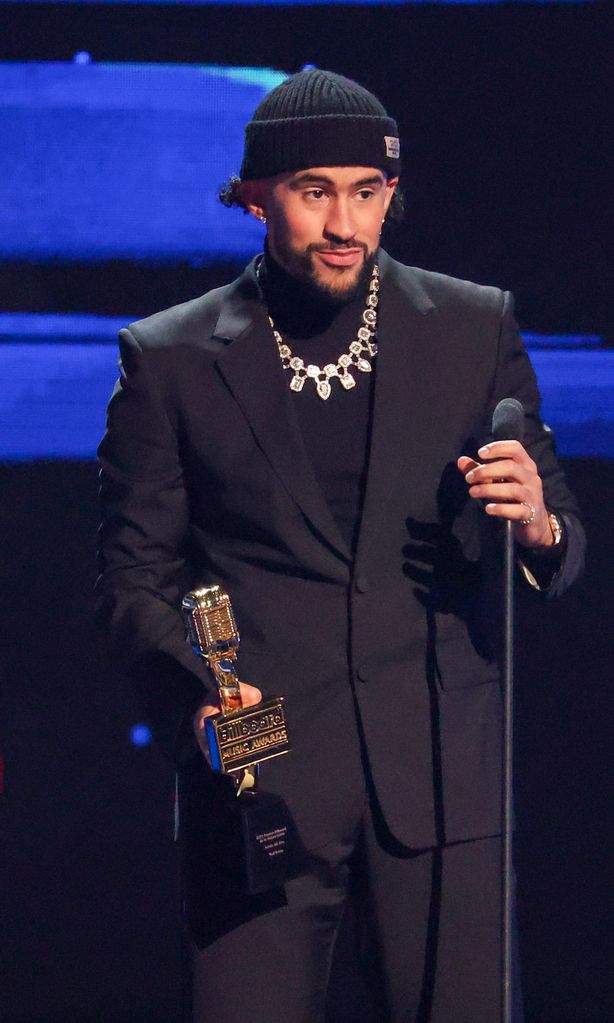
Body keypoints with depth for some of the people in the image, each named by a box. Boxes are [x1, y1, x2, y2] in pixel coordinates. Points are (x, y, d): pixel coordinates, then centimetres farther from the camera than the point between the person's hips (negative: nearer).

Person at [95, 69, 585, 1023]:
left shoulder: (475, 328, 10)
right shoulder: (169, 359, 6)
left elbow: (561, 546, 14)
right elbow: (136, 577, 7)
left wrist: (538, 524, -10)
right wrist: (194, 693, -13)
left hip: (438, 773, 1)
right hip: (259, 770, -1)